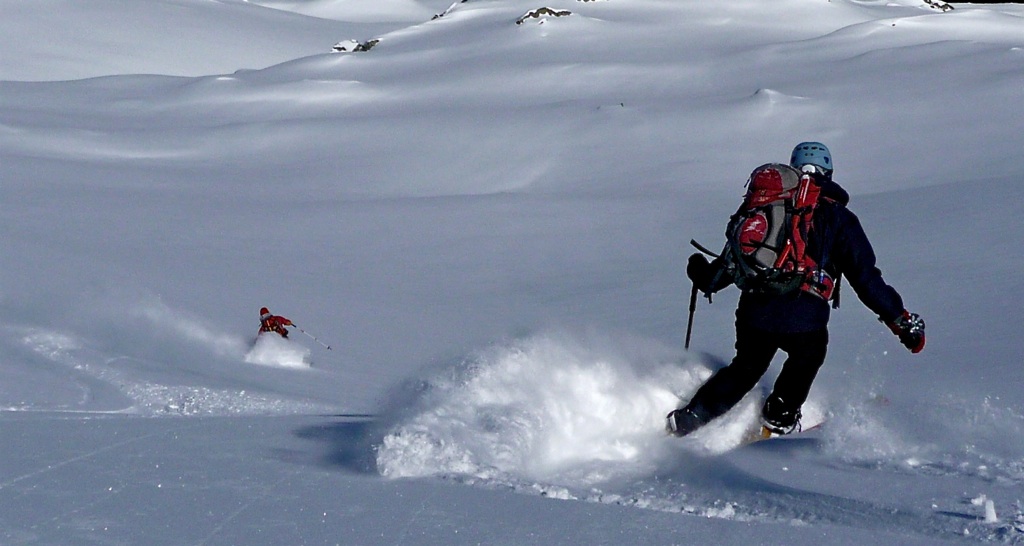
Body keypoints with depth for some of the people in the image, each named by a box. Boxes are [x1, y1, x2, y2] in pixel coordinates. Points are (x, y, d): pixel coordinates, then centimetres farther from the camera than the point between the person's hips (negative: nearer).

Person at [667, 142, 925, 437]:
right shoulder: (838, 217, 8)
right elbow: (865, 277, 4)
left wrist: (706, 278, 39)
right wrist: (900, 319, 11)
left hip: (754, 313, 3)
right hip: (804, 322, -3)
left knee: (746, 368, 27)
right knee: (809, 354, 31)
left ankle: (687, 419, 20)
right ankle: (779, 415, 25)